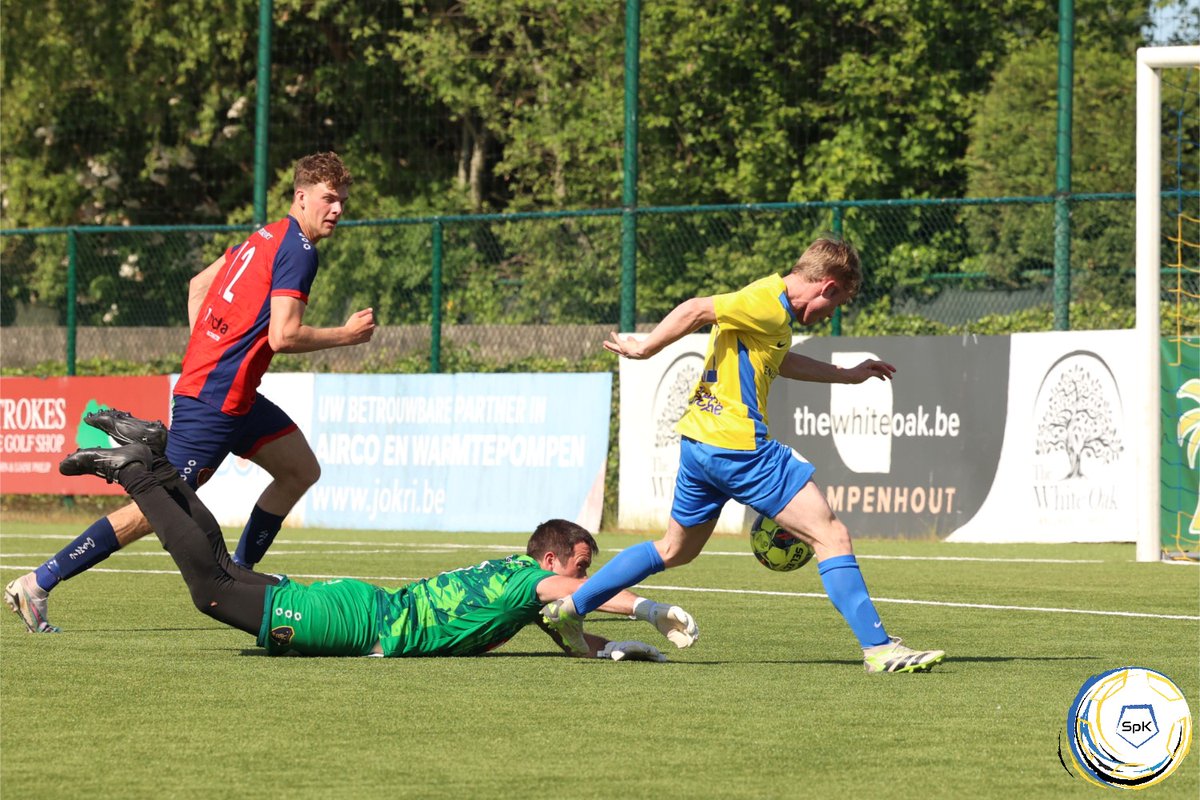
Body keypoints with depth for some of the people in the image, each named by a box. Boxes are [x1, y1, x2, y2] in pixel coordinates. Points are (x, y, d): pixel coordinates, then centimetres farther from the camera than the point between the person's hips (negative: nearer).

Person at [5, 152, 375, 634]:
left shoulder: (265, 237, 16)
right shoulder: (298, 251, -13)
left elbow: (198, 284, 23)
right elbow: (283, 336, -20)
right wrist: (346, 335, -7)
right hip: (215, 401, -10)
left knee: (302, 470, 17)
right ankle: (36, 585, -9)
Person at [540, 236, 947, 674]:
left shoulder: (772, 304, 18)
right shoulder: (769, 303, -13)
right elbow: (696, 310, -22)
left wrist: (845, 374, 41)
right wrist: (646, 348, -15)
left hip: (698, 441, 10)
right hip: (737, 446, -10)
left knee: (675, 550, 24)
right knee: (832, 537, -8)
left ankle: (569, 606, 27)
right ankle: (878, 648, -11)